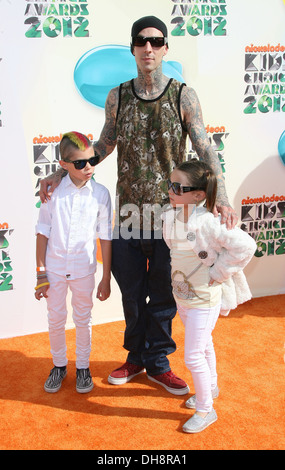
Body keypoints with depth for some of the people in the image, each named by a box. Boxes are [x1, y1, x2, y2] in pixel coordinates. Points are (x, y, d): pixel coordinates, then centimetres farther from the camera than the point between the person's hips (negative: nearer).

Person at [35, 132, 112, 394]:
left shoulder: (100, 193, -9)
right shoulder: (54, 191, -9)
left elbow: (105, 238, -4)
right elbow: (42, 234, -3)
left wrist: (106, 278, -2)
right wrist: (41, 274, -3)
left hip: (84, 270, 0)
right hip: (55, 269, 1)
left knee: (83, 320, 14)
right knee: (55, 320, 14)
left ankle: (83, 367, 34)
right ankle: (59, 365, 36)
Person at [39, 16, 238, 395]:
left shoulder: (183, 96, -3)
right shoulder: (117, 97, 4)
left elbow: (205, 150, -7)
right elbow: (104, 146, 13)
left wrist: (221, 196, -22)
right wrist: (62, 173, 8)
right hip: (129, 210, 2)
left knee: (164, 293, 10)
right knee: (132, 292, 14)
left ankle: (158, 363, 30)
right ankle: (136, 357, 35)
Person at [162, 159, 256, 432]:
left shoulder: (207, 222, -27)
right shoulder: (170, 217, -5)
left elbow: (245, 245, -28)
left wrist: (217, 272, -20)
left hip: (204, 299, -7)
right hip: (182, 296, 7)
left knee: (193, 356, -1)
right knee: (203, 345, 26)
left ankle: (205, 409, 21)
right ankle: (211, 387, 49)